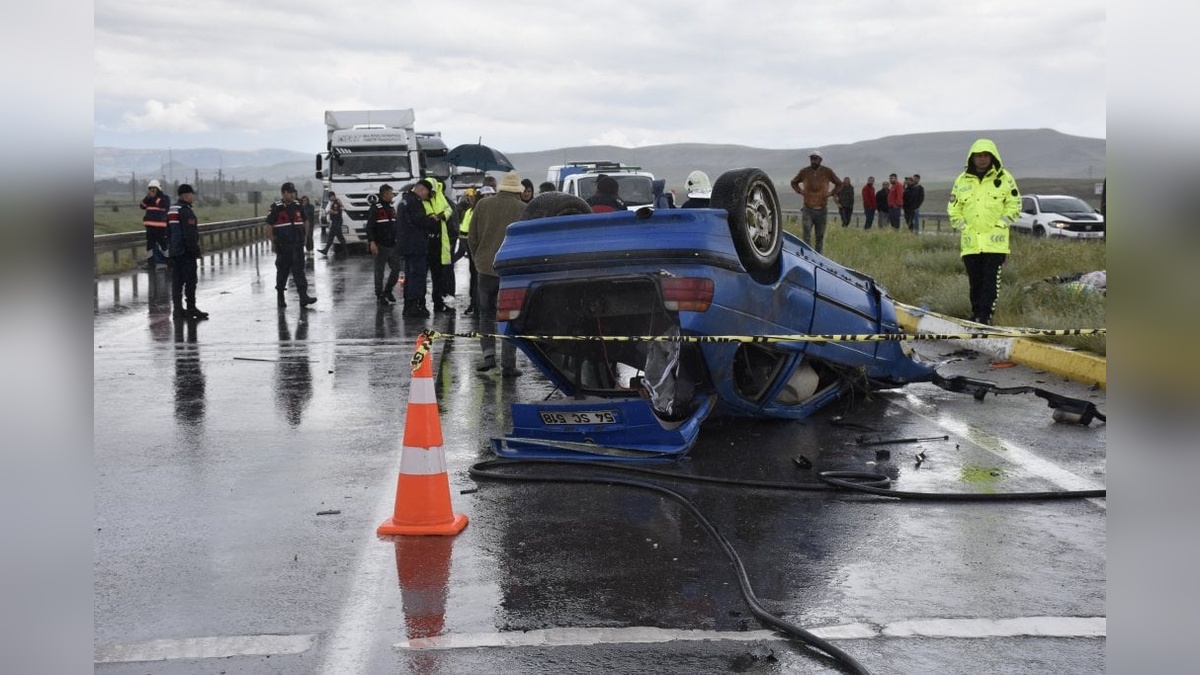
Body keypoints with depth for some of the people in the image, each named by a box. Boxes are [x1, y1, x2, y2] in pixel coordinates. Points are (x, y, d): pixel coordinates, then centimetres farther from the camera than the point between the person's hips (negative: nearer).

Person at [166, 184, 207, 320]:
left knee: (176, 280, 9)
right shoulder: (186, 211, -16)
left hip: (174, 251, 9)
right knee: (190, 280, -4)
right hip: (186, 252, -9)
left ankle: (178, 309, 11)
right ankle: (191, 308, -3)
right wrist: (196, 251, -15)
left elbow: (168, 232, 20)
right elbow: (190, 234, -20)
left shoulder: (171, 210, 14)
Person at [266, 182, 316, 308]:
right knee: (282, 271, 7)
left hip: (297, 244, 3)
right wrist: (273, 242, -7)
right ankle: (280, 297, 22)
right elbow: (269, 225, -5)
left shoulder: (298, 206, 8)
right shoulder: (276, 208, -6)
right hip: (283, 245, -3)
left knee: (299, 269, -4)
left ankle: (303, 296, -11)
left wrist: (305, 237, 13)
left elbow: (305, 222, 20)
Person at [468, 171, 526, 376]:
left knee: (486, 313, 16)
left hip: (487, 268, 2)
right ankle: (508, 364, 2)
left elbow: (472, 238, 6)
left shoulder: (483, 205, 3)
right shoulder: (524, 209, -5)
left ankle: (488, 353, 2)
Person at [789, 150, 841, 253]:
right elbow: (794, 182, 20)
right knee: (806, 236, -10)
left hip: (821, 210, 1)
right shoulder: (804, 172, 1)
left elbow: (839, 183, 14)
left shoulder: (827, 171, 0)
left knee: (820, 237, 8)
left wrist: (830, 193, 2)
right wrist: (800, 192, 4)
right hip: (808, 210, -1)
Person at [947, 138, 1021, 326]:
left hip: (995, 241, -3)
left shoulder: (1004, 179, 4)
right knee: (974, 281, 8)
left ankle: (985, 316, -8)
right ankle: (976, 314, 18)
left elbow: (1014, 206, 5)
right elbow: (953, 208, 14)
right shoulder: (962, 180, 10)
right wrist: (963, 226, 2)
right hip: (970, 241, 3)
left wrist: (999, 225, -5)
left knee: (990, 280, -8)